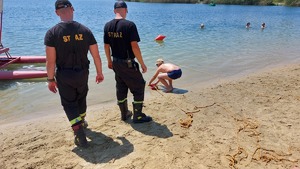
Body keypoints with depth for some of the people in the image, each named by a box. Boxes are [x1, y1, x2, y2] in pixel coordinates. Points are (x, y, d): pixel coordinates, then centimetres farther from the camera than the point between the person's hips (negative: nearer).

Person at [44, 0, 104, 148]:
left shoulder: (52, 33, -12)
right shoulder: (85, 30, -5)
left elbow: (50, 61, -14)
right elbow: (96, 55, -3)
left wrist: (51, 79, -1)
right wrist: (99, 73, 9)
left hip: (64, 75, -3)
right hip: (82, 73, 3)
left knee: (69, 103, 10)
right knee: (81, 98, 25)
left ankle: (79, 134, -1)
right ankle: (81, 122, 47)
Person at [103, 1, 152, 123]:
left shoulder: (108, 25, 2)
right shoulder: (129, 25, -17)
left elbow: (106, 46, 8)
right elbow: (134, 46, -21)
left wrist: (109, 61, 21)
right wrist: (142, 64, -12)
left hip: (116, 63, 7)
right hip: (128, 63, -7)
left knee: (121, 89, 17)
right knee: (139, 88, 7)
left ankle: (124, 114, 30)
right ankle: (138, 116, 13)